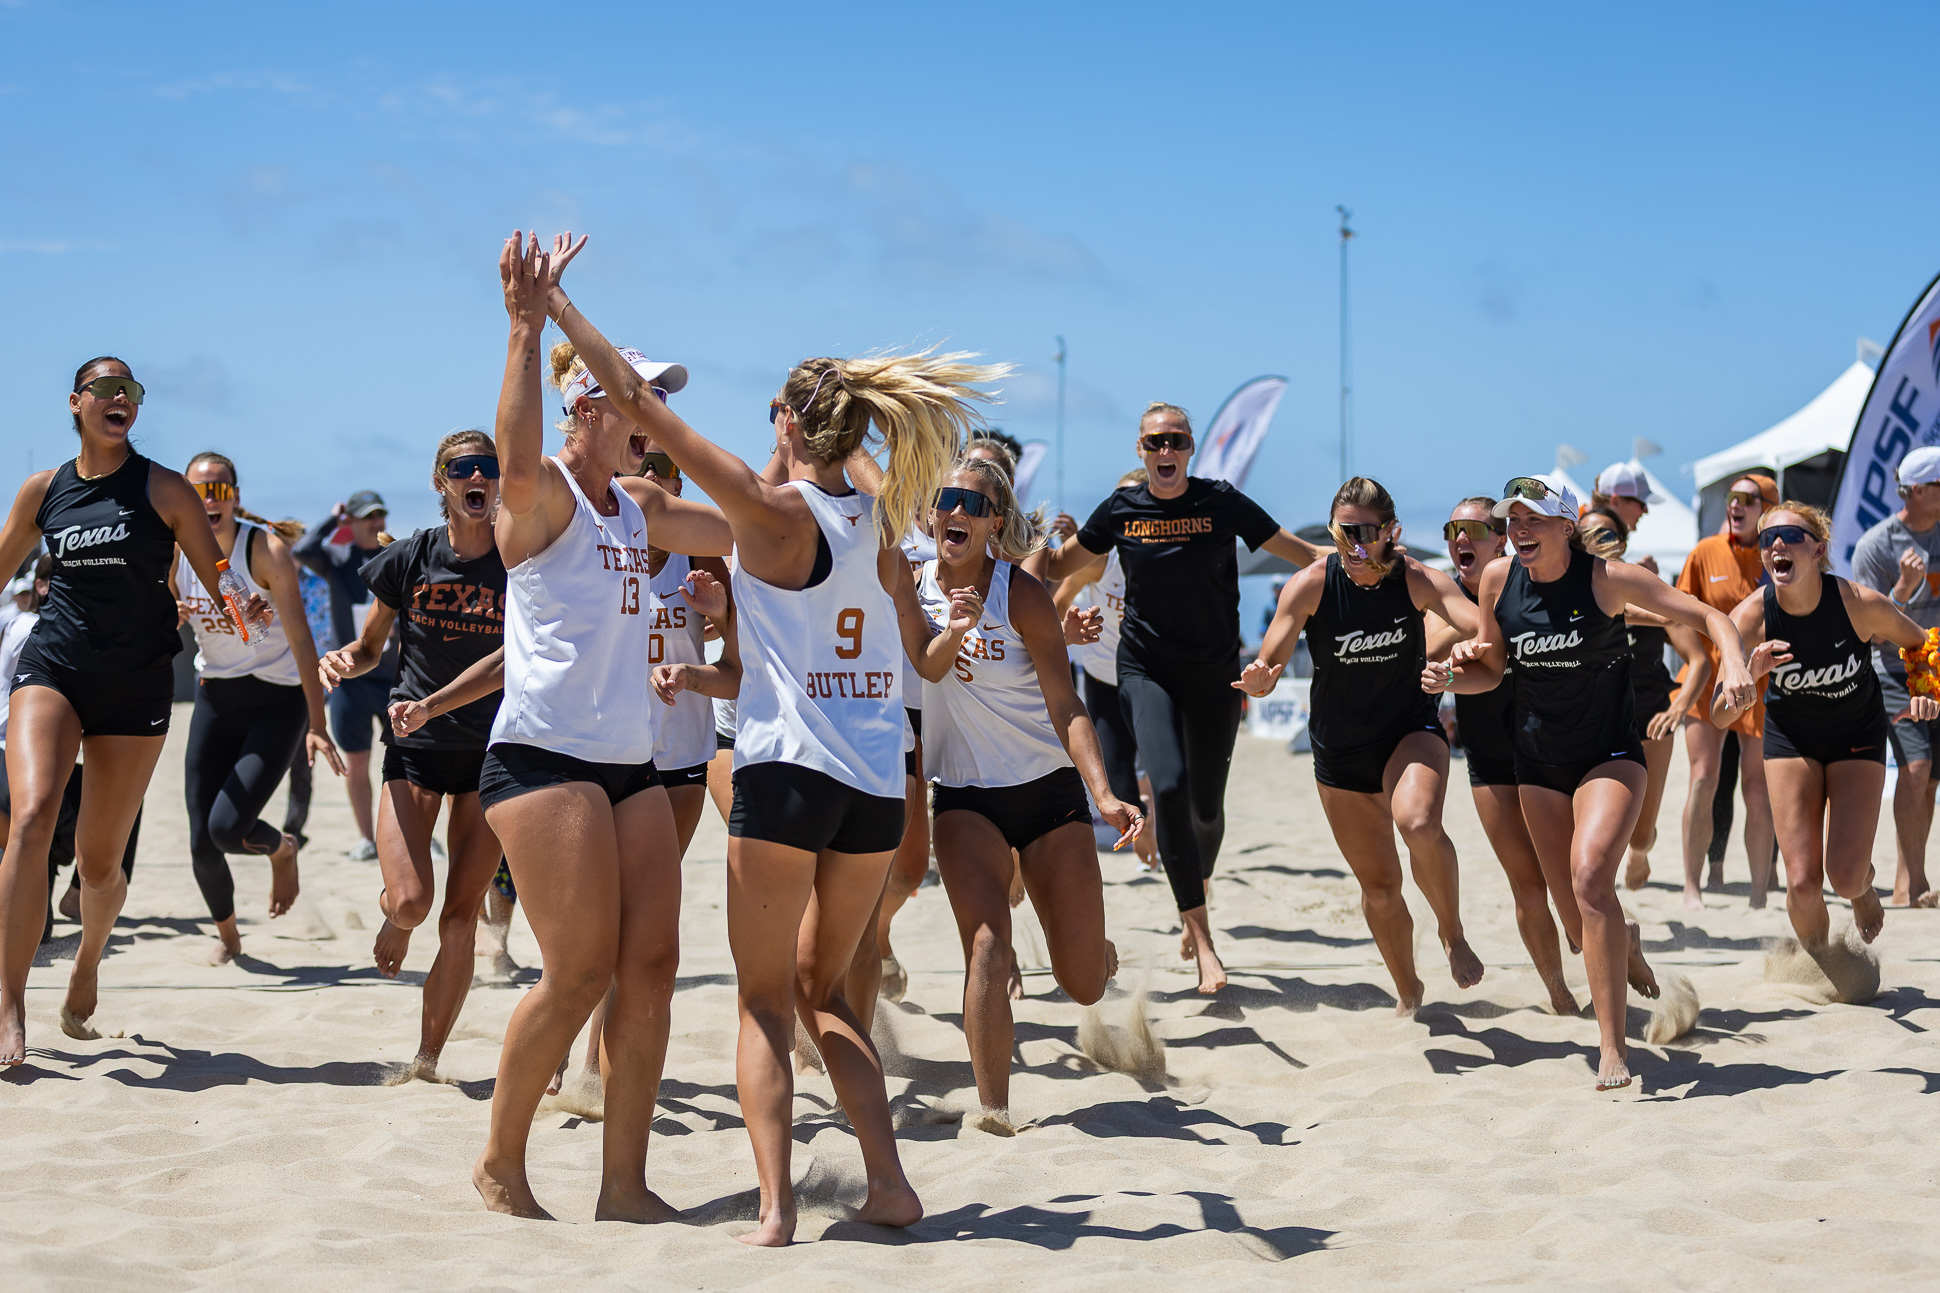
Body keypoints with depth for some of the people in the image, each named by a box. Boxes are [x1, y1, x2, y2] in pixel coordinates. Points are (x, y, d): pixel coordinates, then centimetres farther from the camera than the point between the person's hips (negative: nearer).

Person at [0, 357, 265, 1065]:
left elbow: (221, 589, 1)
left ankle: (89, 958, 40)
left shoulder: (163, 489, 2)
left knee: (100, 861, 3)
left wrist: (243, 611, -21)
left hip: (136, 683, 0)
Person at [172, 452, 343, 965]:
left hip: (278, 698, -4)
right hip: (216, 697, 4)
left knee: (228, 829, -18)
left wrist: (317, 724, -22)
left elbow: (301, 640, -18)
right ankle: (226, 934, 28)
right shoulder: (175, 553, -5)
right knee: (201, 844, 0)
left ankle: (281, 849, 18)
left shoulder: (266, 549, -17)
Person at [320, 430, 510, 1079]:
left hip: (491, 755, 0)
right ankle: (392, 919, 22)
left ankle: (427, 1058, 12)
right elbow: (368, 649, 9)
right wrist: (341, 660, -13)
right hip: (415, 744, 0)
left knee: (459, 921, -2)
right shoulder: (410, 558, -1)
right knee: (410, 902, -17)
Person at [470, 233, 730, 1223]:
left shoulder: (640, 505, 18)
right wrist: (527, 330, -37)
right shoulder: (544, 494, -6)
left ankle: (624, 1186, 5)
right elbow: (516, 459, -31)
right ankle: (500, 1161, 6)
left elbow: (742, 530, 27)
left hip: (631, 765, 8)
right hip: (543, 757, -8)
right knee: (582, 969, -12)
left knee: (651, 967, 0)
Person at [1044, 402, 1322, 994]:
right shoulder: (1121, 509, -1)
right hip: (1146, 669, -1)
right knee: (1170, 786, -21)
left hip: (1214, 673, 1)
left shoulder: (1222, 502, -4)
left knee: (1207, 804, 5)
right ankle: (1203, 940, -17)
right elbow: (1059, 566, 14)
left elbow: (1304, 552, 1)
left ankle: (1195, 902, 39)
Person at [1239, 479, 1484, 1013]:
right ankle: (1408, 993, 36)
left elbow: (1484, 628, -26)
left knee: (1418, 824, -34)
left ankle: (1452, 931, -6)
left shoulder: (1417, 580, -15)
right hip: (1340, 748, 2)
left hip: (1410, 728, -2)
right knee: (1379, 887, 9)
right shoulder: (1311, 585, -15)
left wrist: (1471, 645, -50)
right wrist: (1260, 680, -39)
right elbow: (1269, 665, -15)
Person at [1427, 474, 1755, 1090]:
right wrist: (1449, 675, -13)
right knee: (1573, 893, 13)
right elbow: (1490, 669, 8)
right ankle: (1625, 946, 51)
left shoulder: (1607, 578, -15)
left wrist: (1733, 662, -30)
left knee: (1590, 877, -25)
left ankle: (1613, 1049, -23)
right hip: (1538, 760, 5)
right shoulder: (1498, 581, -4)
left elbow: (1707, 615, -11)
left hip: (1610, 754, -5)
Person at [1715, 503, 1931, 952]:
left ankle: (1865, 887, 28)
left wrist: (1926, 694, -22)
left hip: (1858, 735, -1)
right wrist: (1751, 674, -41)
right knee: (1803, 885, -9)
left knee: (1846, 878, -12)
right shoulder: (1752, 616, -23)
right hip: (1791, 737, 1)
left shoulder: (1861, 603, -25)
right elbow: (1719, 717, -22)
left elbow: (1921, 646, -3)